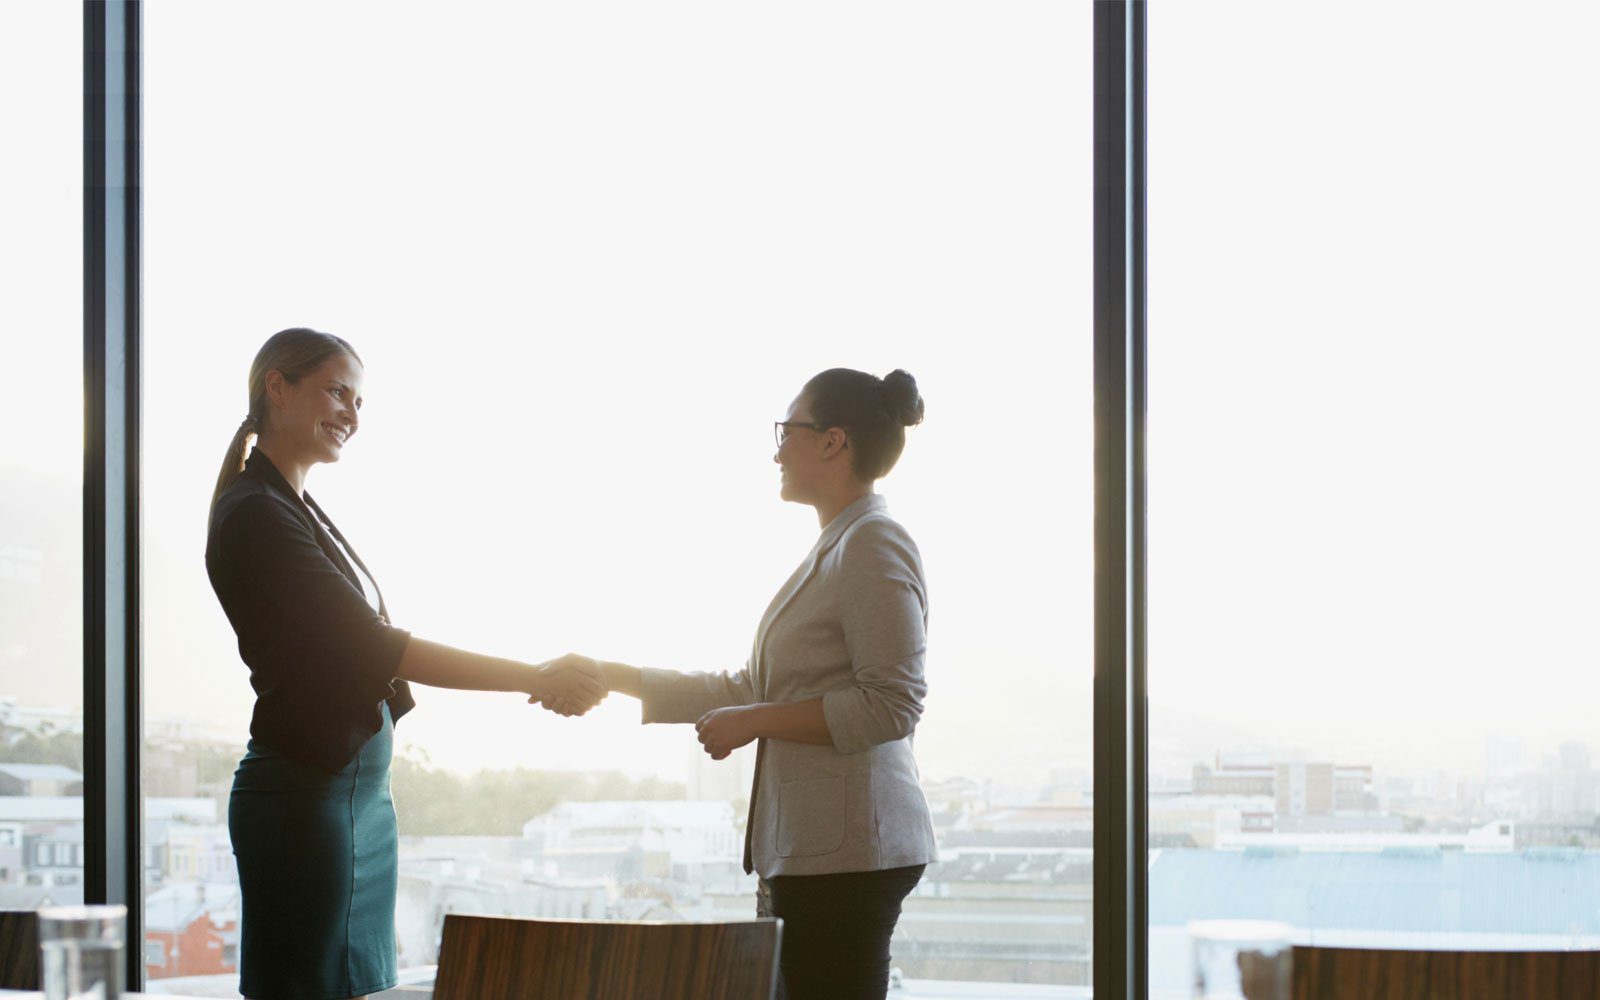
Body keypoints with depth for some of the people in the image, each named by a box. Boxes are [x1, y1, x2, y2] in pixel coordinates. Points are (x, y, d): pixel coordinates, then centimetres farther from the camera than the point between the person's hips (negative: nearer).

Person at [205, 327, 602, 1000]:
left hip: (362, 792, 10)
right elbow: (374, 647, -18)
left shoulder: (298, 512, 18)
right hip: (304, 793, -9)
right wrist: (534, 679, -18)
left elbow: (369, 652, 16)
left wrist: (536, 681, 8)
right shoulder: (254, 515, -12)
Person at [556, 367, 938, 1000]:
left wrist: (754, 722, -13)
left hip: (846, 852, -10)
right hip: (802, 852, 10)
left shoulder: (874, 545, -9)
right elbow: (748, 689, 25)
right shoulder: (833, 551, 22)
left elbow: (891, 705, -17)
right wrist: (612, 677, 22)